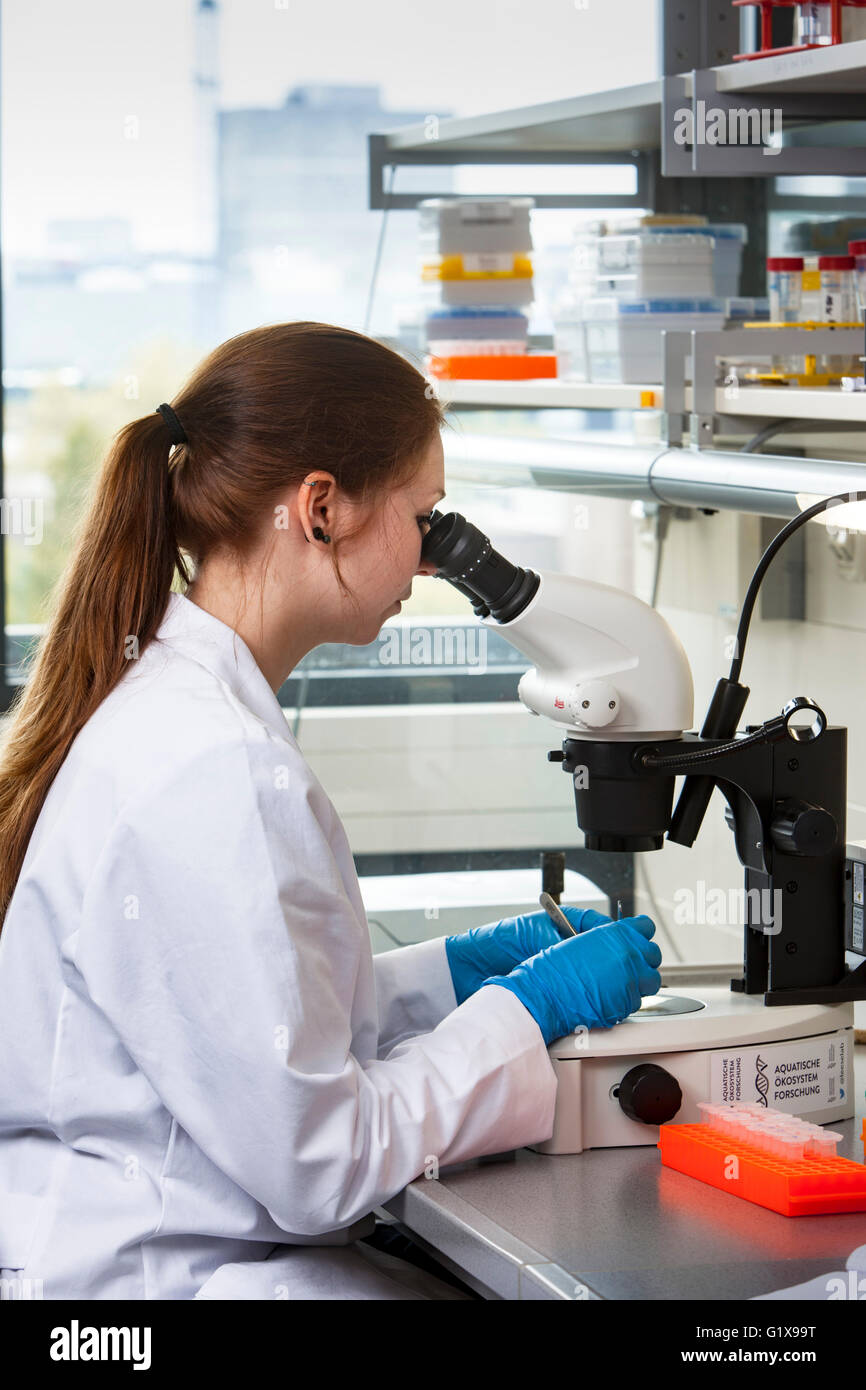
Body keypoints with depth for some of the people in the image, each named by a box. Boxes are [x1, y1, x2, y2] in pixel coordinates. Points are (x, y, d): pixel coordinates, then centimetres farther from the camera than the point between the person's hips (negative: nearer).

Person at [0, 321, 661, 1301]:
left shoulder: (151, 698, 9)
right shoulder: (208, 772, -22)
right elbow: (317, 1163, -18)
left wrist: (457, 966, 12)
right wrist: (529, 1005, -7)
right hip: (161, 1277, -10)